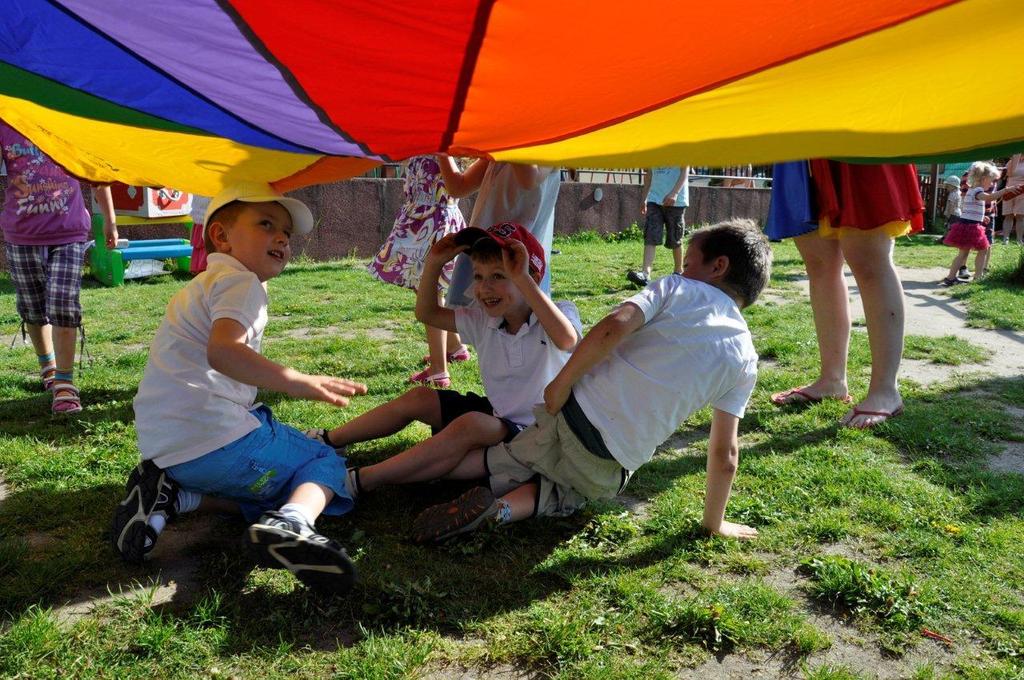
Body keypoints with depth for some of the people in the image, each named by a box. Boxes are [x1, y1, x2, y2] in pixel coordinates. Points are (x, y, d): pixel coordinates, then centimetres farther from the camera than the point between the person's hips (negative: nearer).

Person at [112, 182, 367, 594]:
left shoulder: (203, 285, 25)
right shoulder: (240, 281, -7)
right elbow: (222, 350, -26)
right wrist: (299, 382, -34)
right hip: (213, 440, -9)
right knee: (326, 464, 5)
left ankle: (171, 496, 5)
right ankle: (291, 522, -26)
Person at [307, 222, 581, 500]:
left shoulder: (557, 314, -19)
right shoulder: (484, 320, 0)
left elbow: (567, 340, -44)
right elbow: (427, 313, 8)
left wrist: (523, 279, -46)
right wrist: (434, 264, -7)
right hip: (495, 414, 7)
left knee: (471, 425, -33)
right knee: (418, 398, 3)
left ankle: (363, 480, -28)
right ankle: (330, 441, 17)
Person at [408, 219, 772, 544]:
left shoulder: (677, 288, 1)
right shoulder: (744, 360, 6)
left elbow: (613, 327, -19)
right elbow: (725, 453, 6)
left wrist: (562, 382, -9)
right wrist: (715, 522, 17)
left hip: (574, 415, 0)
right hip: (610, 471, 1)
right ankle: (503, 508, -2)